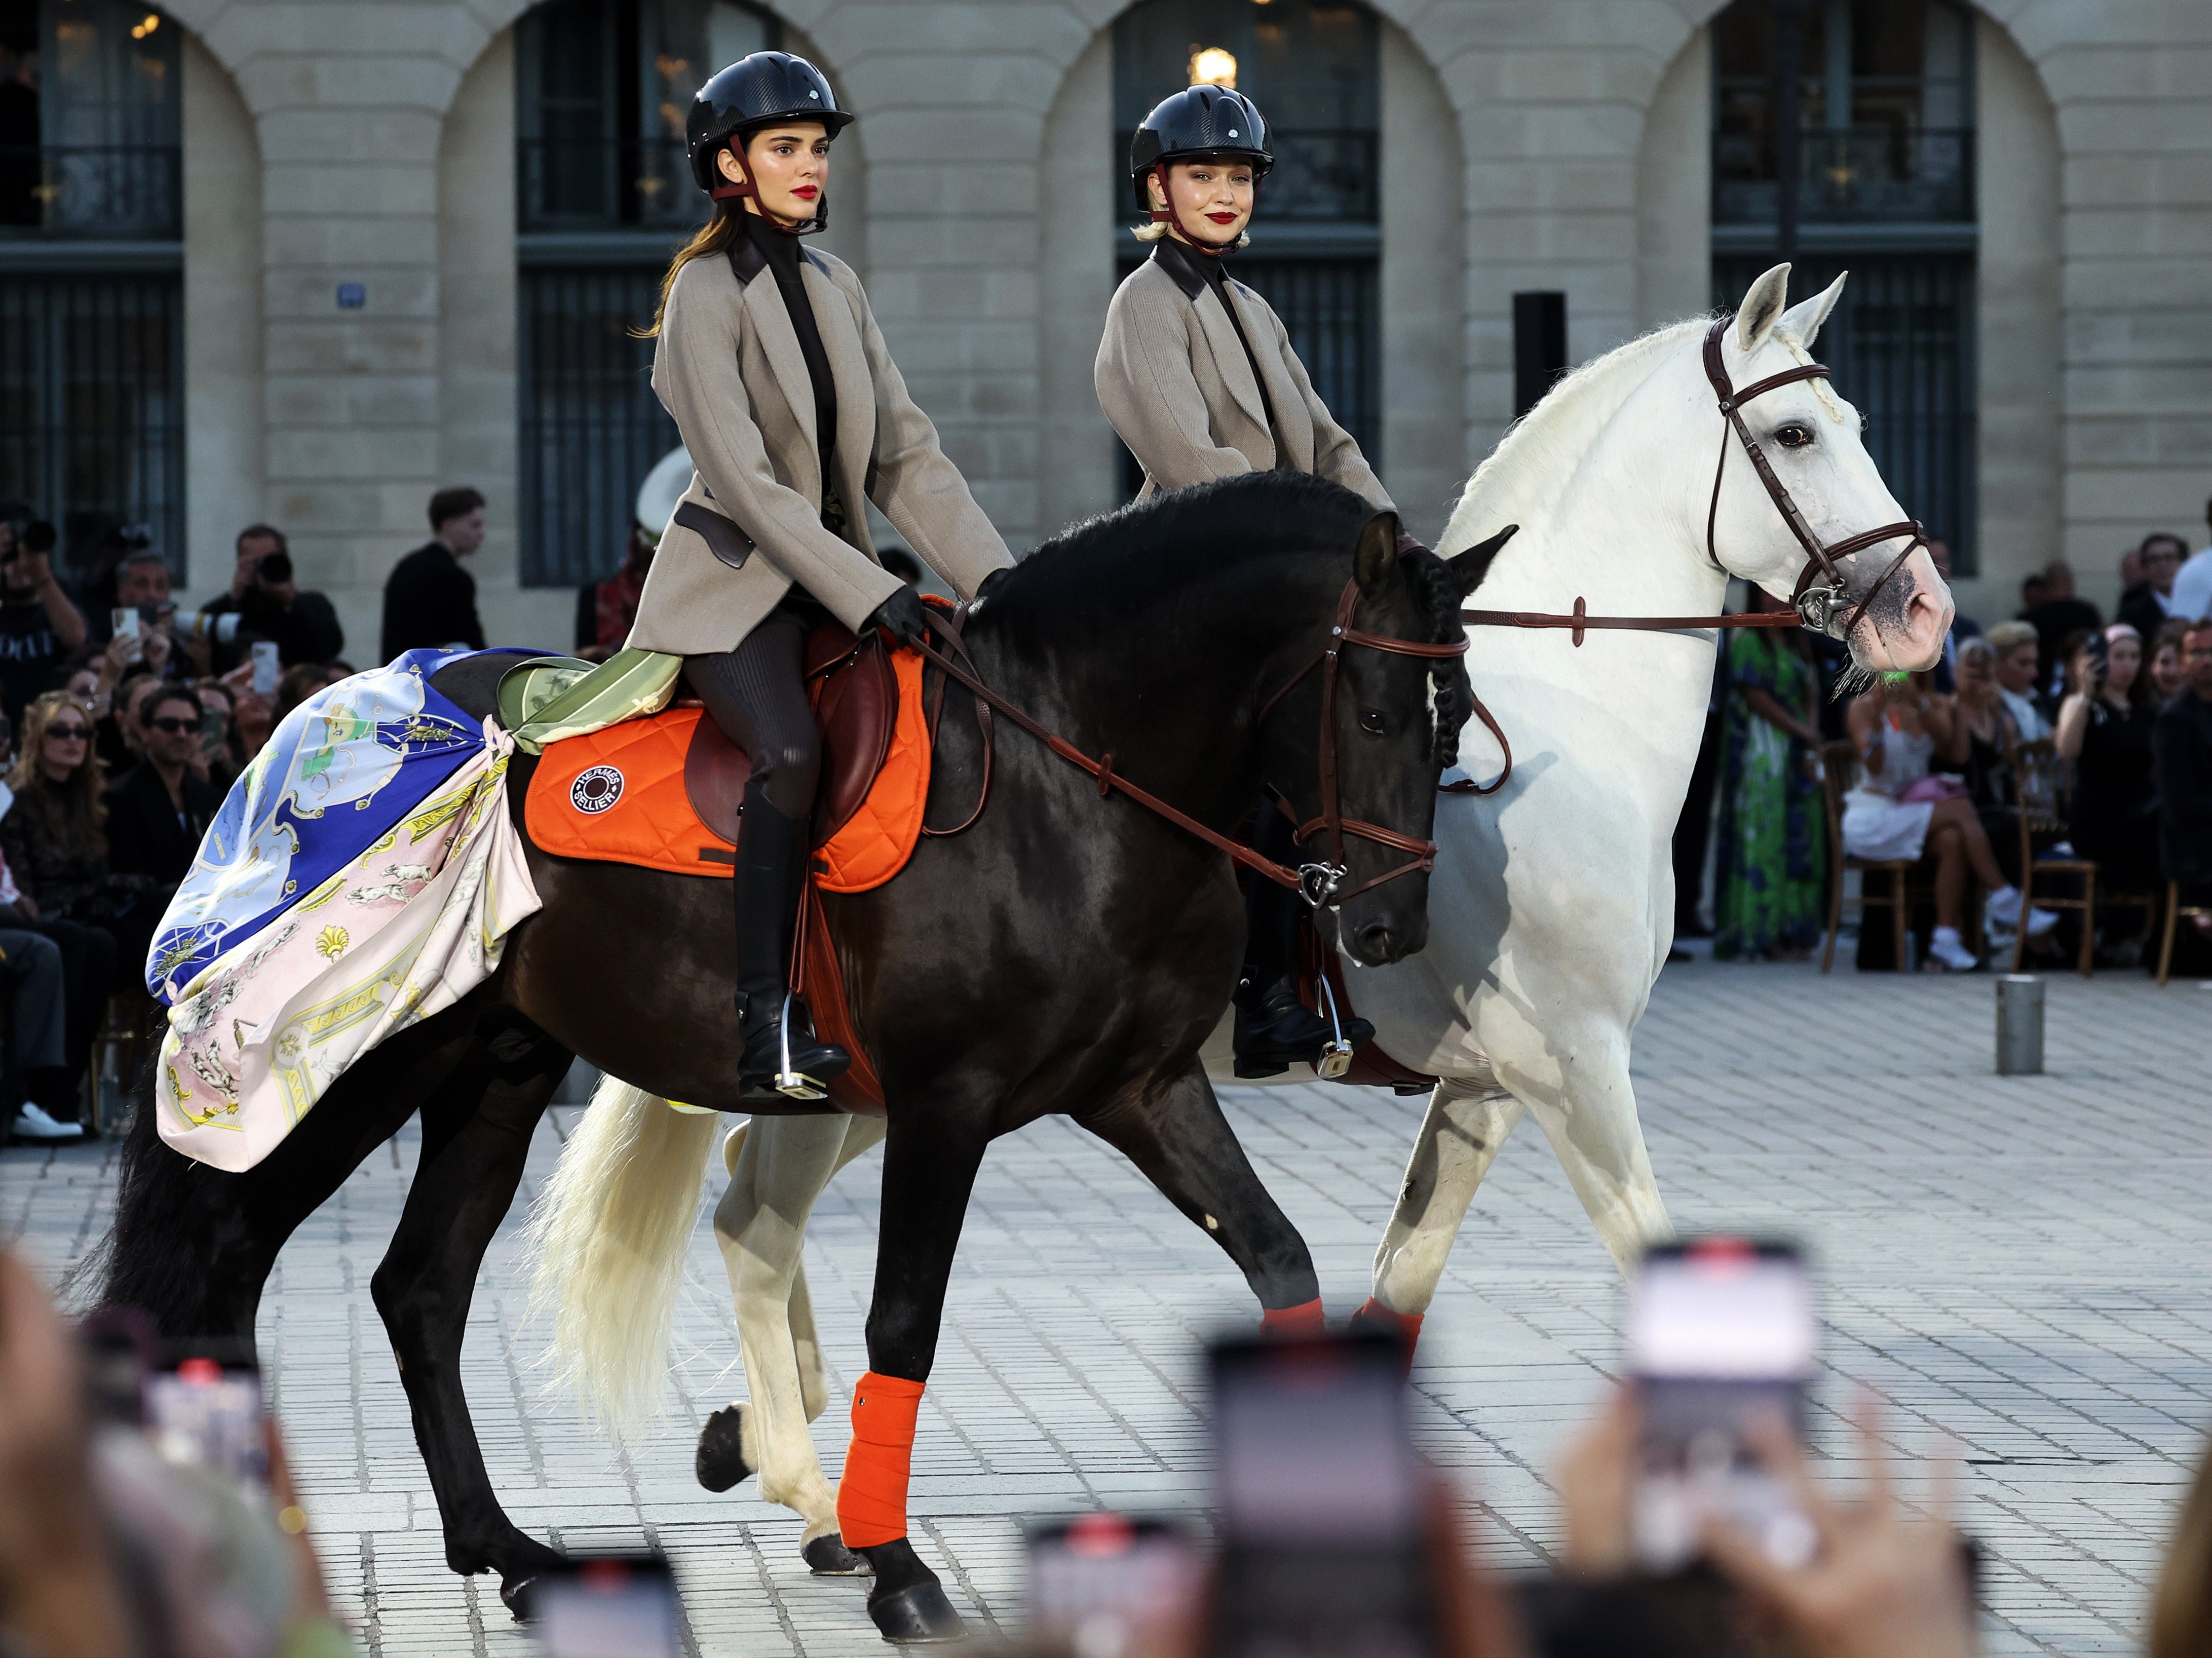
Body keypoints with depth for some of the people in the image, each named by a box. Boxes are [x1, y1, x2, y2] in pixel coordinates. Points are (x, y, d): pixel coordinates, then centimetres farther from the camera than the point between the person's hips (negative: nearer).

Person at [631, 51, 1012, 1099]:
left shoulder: (834, 288, 12)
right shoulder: (709, 293, -10)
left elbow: (902, 453, 11)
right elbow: (743, 480, -17)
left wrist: (988, 572, -3)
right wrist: (866, 595, -23)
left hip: (836, 576, 7)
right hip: (735, 585, -7)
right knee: (793, 751, -32)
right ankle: (765, 1024, -32)